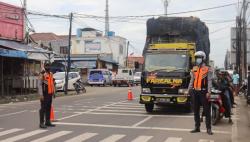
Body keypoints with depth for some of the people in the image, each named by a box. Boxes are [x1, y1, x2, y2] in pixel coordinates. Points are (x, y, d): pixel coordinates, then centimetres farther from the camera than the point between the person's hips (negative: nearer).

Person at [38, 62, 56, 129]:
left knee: (48, 108, 11)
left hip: (50, 93, 7)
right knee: (43, 108, -5)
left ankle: (48, 122, 19)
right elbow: (39, 84, -14)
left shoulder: (51, 74, 13)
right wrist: (41, 94, -19)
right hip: (44, 94, -7)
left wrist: (53, 91, 14)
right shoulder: (42, 74, -10)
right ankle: (41, 123, 0)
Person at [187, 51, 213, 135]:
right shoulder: (194, 69, 13)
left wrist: (209, 92, -16)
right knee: (196, 111, 9)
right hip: (195, 92, 5)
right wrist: (188, 90, 10)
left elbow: (209, 81, -7)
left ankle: (208, 129, 3)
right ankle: (197, 127, 18)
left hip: (203, 92, -5)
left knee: (207, 111, -1)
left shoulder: (208, 70, -2)